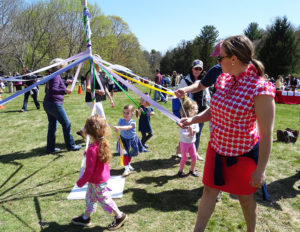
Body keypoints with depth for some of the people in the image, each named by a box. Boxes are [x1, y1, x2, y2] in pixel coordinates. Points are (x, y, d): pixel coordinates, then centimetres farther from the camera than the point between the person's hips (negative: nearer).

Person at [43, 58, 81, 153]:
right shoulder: (56, 76, -13)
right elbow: (53, 90, -26)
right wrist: (64, 91, -41)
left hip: (47, 103, 10)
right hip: (55, 104, -9)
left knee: (52, 125, 13)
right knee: (66, 124, 0)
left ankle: (50, 147, 17)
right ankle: (71, 145, 9)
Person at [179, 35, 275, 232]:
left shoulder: (260, 90, -24)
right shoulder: (223, 80, -2)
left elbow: (266, 134, -20)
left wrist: (260, 170, -17)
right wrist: (193, 120, -1)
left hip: (243, 154, -6)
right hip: (217, 148, 6)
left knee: (245, 197, 17)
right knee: (209, 191, 16)